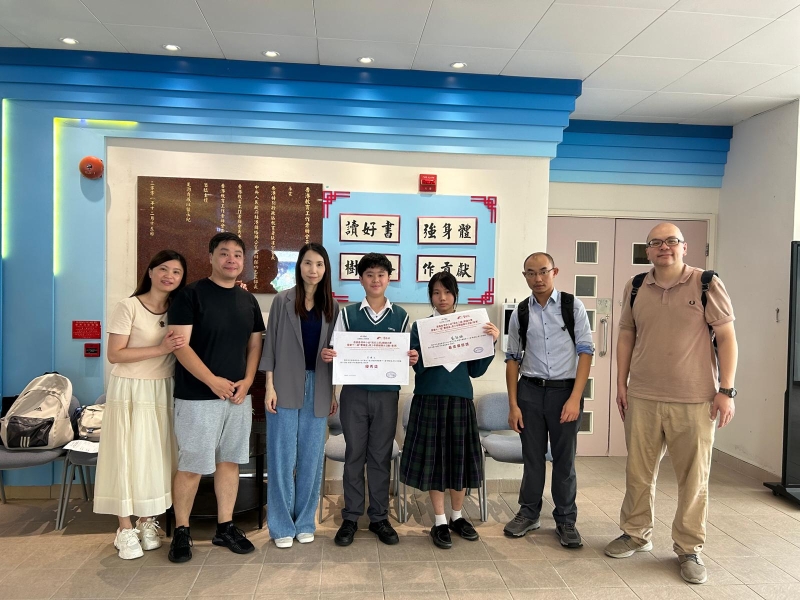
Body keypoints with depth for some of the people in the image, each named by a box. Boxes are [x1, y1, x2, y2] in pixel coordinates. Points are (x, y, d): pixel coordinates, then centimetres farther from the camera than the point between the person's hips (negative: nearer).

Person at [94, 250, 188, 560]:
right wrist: (160, 349, -22)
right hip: (130, 391, -4)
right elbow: (114, 355, -13)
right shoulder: (128, 306, -10)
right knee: (128, 456, 1)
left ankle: (147, 522, 22)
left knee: (157, 456, 9)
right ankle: (126, 529, 13)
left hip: (163, 391, 5)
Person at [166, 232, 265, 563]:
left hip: (238, 396, 5)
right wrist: (213, 380, -19)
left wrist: (247, 381, -3)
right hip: (197, 397, -5)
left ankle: (225, 527, 25)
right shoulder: (191, 294, -7)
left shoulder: (248, 300, 10)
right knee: (191, 466, 2)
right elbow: (181, 345, -12)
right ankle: (181, 531, 19)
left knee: (229, 461, 12)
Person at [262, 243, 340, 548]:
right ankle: (282, 525, 16)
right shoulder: (283, 300, -1)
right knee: (282, 457, 3)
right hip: (286, 386, -2)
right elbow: (271, 344, -2)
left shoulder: (331, 306, 7)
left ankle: (305, 521, 23)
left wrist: (333, 393, 7)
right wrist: (270, 386, -8)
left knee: (311, 458, 8)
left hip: (318, 389, 3)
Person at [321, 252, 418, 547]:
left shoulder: (400, 315, 6)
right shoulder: (347, 314, 3)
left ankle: (379, 517, 20)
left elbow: (406, 355, 9)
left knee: (381, 456, 8)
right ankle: (350, 518, 18)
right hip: (354, 393, -1)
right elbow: (336, 352, 2)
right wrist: (327, 355, -20)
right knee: (354, 454, 6)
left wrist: (413, 359, -13)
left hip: (387, 394, 1)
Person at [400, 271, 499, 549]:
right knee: (433, 458, 4)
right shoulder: (420, 327, 0)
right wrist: (431, 347, -26)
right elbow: (418, 367, -7)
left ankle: (457, 516, 30)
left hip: (460, 400, 2)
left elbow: (476, 370, 3)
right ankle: (440, 521, 19)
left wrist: (491, 342, -8)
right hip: (429, 399, -2)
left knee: (460, 458, 9)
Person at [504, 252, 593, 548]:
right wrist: (513, 404, 2)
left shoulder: (572, 305, -4)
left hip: (565, 390, -2)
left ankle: (566, 521, 25)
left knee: (565, 458, 8)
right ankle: (529, 513, 30)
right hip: (530, 390, 2)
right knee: (532, 456, 12)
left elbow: (585, 351, -6)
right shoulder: (520, 312, 3)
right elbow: (513, 359, 6)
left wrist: (575, 398, -13)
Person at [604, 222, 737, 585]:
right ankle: (636, 534, 31)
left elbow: (727, 338, -2)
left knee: (694, 478, 6)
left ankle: (689, 549, 24)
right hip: (642, 398, 3)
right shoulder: (635, 288, 6)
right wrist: (621, 384, 8)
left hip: (695, 400, -2)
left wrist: (726, 390, -7)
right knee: (638, 471, 12)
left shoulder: (707, 285, -3)